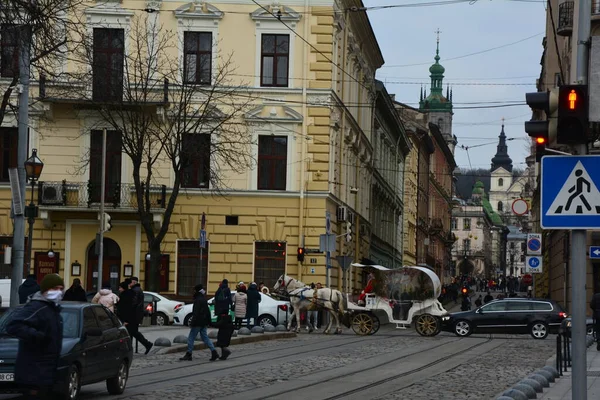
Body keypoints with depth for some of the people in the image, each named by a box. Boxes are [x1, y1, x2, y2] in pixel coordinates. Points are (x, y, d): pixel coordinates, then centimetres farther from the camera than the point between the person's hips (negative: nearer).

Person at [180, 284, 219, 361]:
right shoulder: (204, 299, 13)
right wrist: (208, 321, 23)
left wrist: (192, 323, -21)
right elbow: (207, 311, 19)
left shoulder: (198, 300, -16)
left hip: (198, 323, -9)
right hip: (203, 323, 9)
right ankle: (214, 352, 1)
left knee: (191, 338, -1)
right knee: (205, 337, 11)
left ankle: (188, 355, 3)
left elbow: (196, 313, -21)